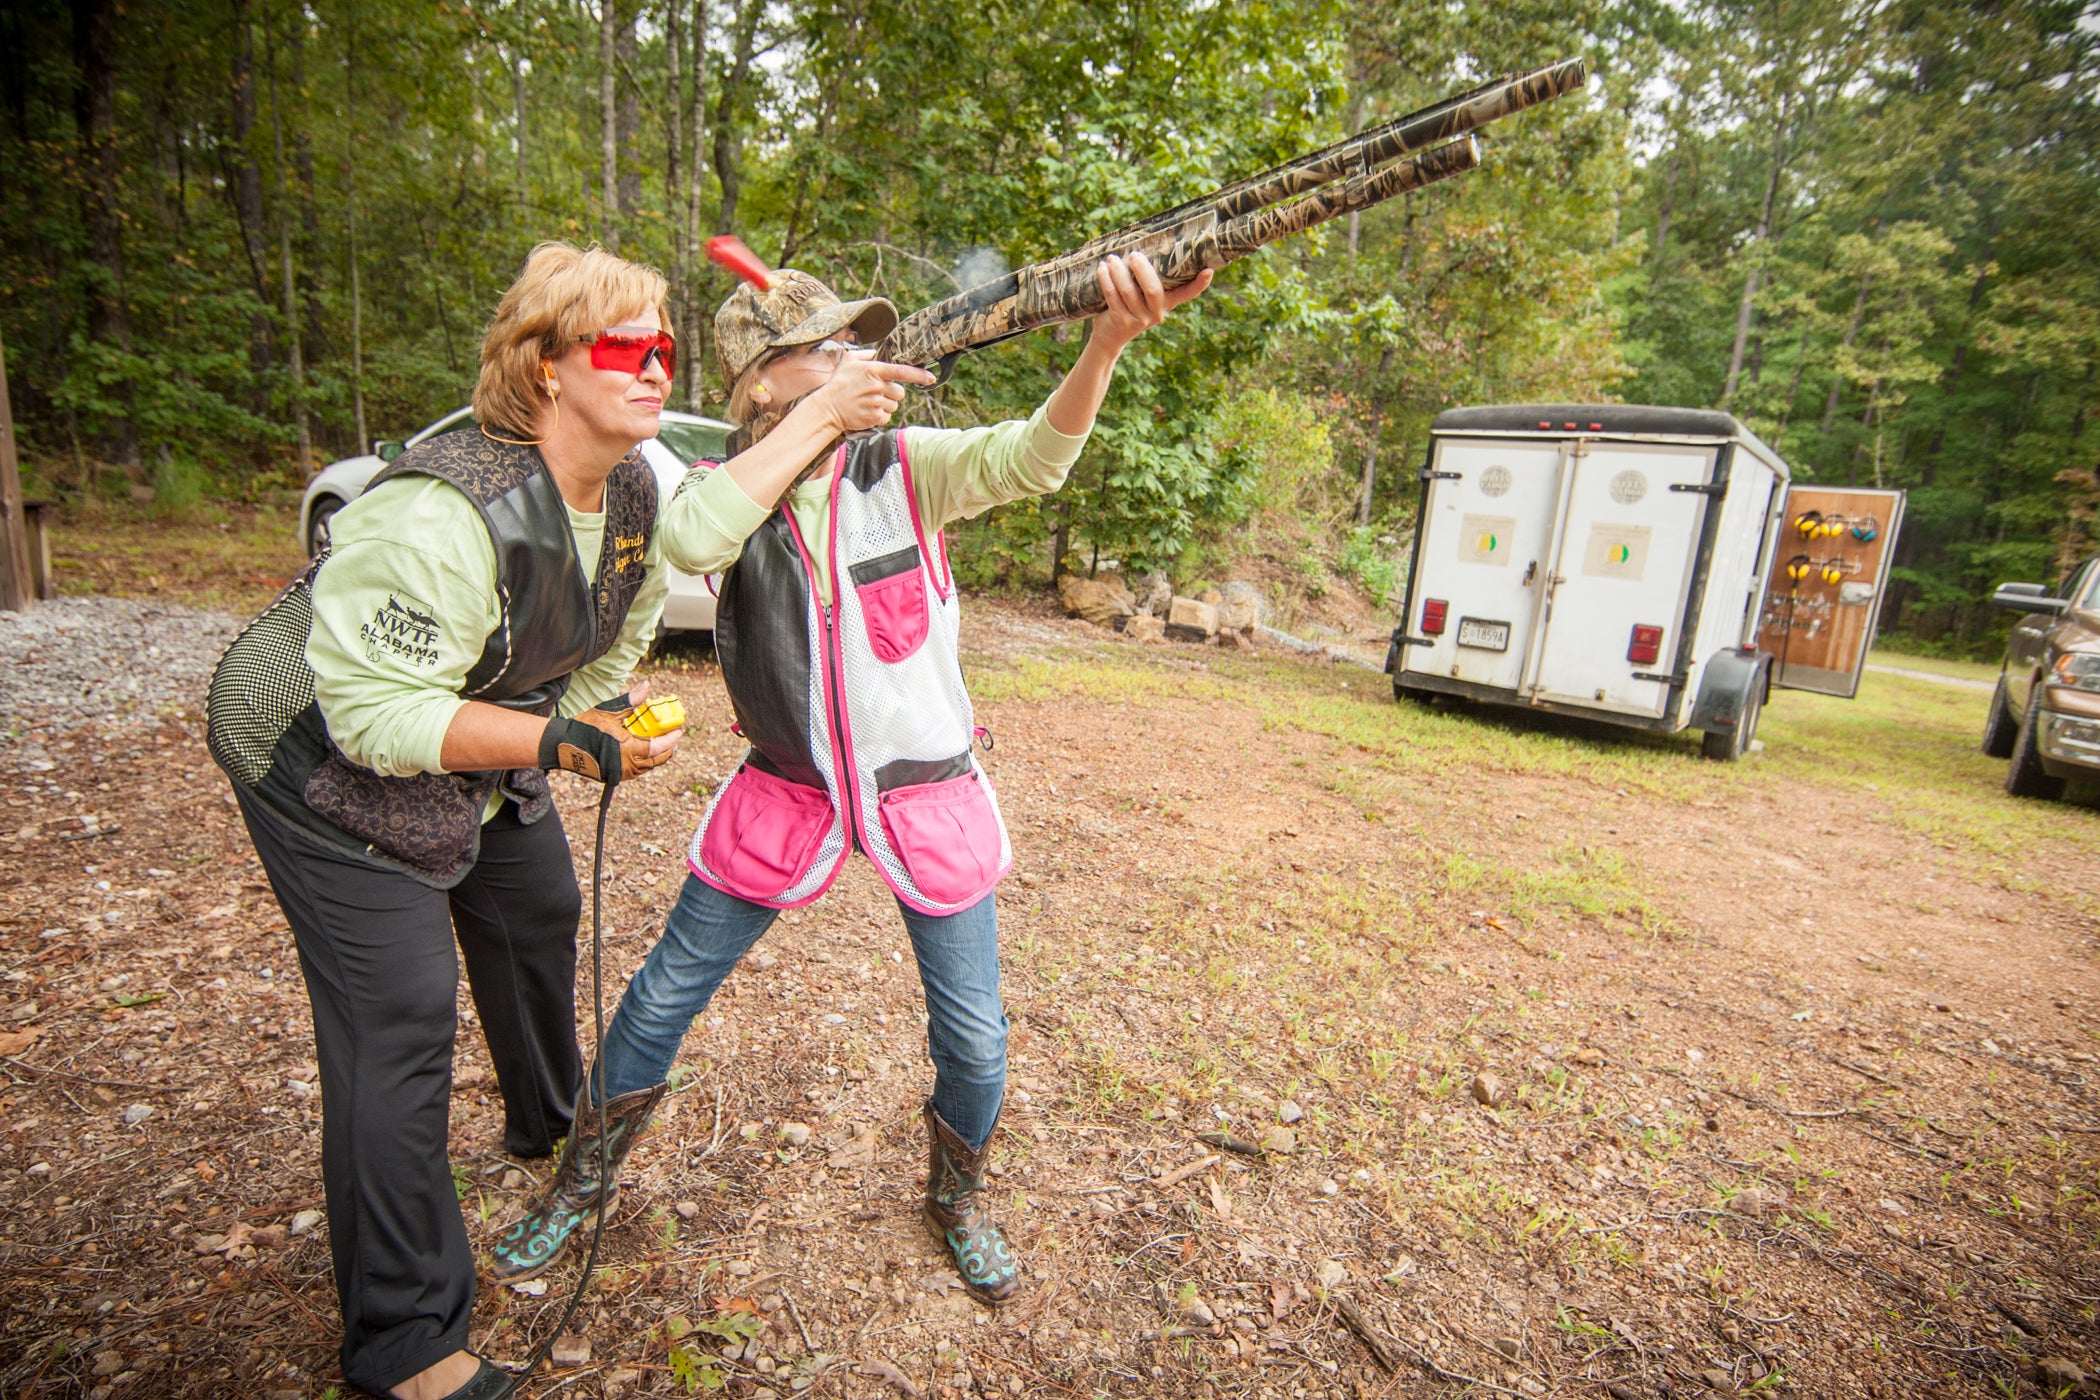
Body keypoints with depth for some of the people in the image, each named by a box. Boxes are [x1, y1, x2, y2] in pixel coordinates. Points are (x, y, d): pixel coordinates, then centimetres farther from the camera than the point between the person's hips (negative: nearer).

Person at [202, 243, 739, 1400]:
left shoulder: (636, 492, -7)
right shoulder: (446, 515, -34)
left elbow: (615, 635, 9)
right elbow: (376, 712, -32)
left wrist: (584, 724, 5)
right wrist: (560, 743, -35)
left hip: (479, 748, 8)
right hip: (329, 771, -8)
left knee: (539, 913, 21)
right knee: (398, 1032, -7)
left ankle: (552, 1121, 51)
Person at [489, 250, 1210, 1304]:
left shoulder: (908, 466, -9)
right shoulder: (723, 486, -5)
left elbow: (1029, 458, -26)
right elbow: (689, 539, -29)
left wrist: (1109, 338, -44)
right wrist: (821, 414, -28)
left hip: (926, 797, 0)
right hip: (784, 795, 1)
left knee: (974, 1040, 7)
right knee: (662, 998, 12)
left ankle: (957, 1197, 40)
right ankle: (580, 1181, 43)